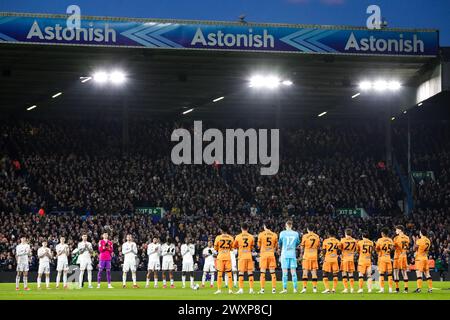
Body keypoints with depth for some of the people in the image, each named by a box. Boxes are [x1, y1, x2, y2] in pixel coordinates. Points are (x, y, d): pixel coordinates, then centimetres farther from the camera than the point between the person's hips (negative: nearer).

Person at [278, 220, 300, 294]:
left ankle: (285, 289, -4)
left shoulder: (283, 233, -4)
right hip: (293, 254, 2)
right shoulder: (296, 234, 3)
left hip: (285, 254, -2)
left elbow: (279, 243, 6)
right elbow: (297, 243, 14)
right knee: (293, 272, 4)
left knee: (285, 272, -1)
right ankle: (295, 289, 2)